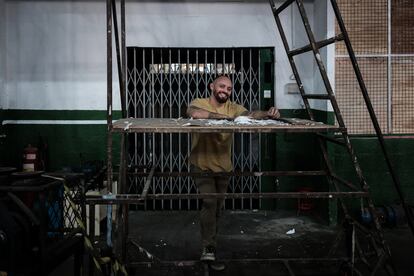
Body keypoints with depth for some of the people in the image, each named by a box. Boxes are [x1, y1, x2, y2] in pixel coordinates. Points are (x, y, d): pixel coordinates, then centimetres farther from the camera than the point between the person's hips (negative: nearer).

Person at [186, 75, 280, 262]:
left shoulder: (232, 107, -4)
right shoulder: (199, 103, -12)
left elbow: (251, 114, -20)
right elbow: (193, 113, -36)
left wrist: (268, 114, -41)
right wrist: (223, 116, -37)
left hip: (223, 167, 4)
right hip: (202, 166, -4)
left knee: (217, 206, 17)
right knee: (209, 202, -18)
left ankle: (209, 237, 42)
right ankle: (208, 247, -7)